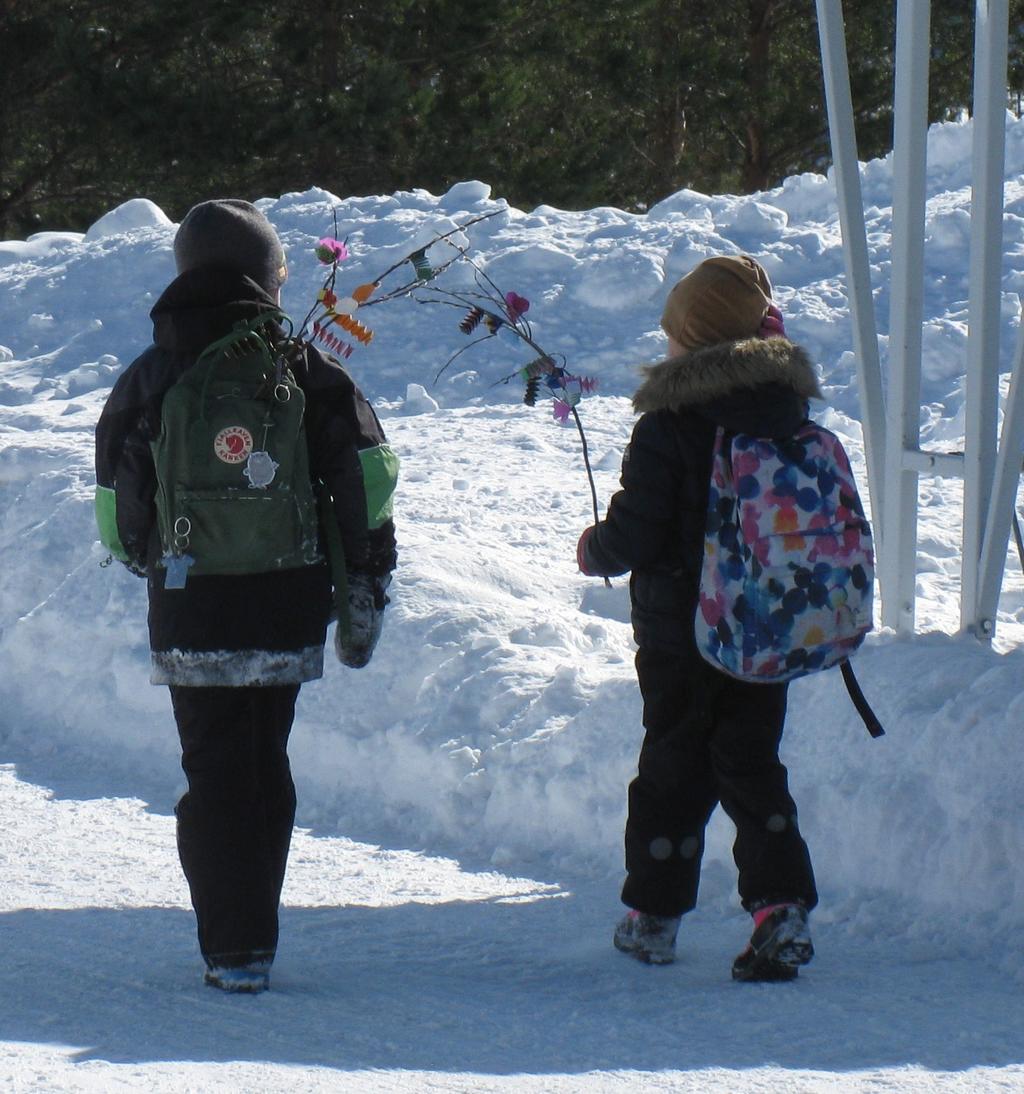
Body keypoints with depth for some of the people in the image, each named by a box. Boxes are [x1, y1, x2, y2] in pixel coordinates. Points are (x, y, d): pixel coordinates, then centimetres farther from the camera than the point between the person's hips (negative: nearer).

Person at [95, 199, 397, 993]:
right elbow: (370, 485, -3)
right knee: (267, 765, 14)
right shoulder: (308, 371, -1)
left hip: (193, 615, -1)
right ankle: (253, 933, 18)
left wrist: (144, 559, 25)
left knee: (215, 772, 4)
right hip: (289, 610, 2)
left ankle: (235, 948, -1)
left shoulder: (148, 379, -3)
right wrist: (367, 592, 6)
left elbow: (117, 512, 3)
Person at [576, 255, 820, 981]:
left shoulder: (670, 426, -17)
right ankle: (781, 906, -5)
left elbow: (635, 534, -16)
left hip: (680, 631, -4)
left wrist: (595, 551, 5)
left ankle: (654, 915, 19)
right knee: (751, 762, 11)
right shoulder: (791, 413, -1)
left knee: (674, 765, 10)